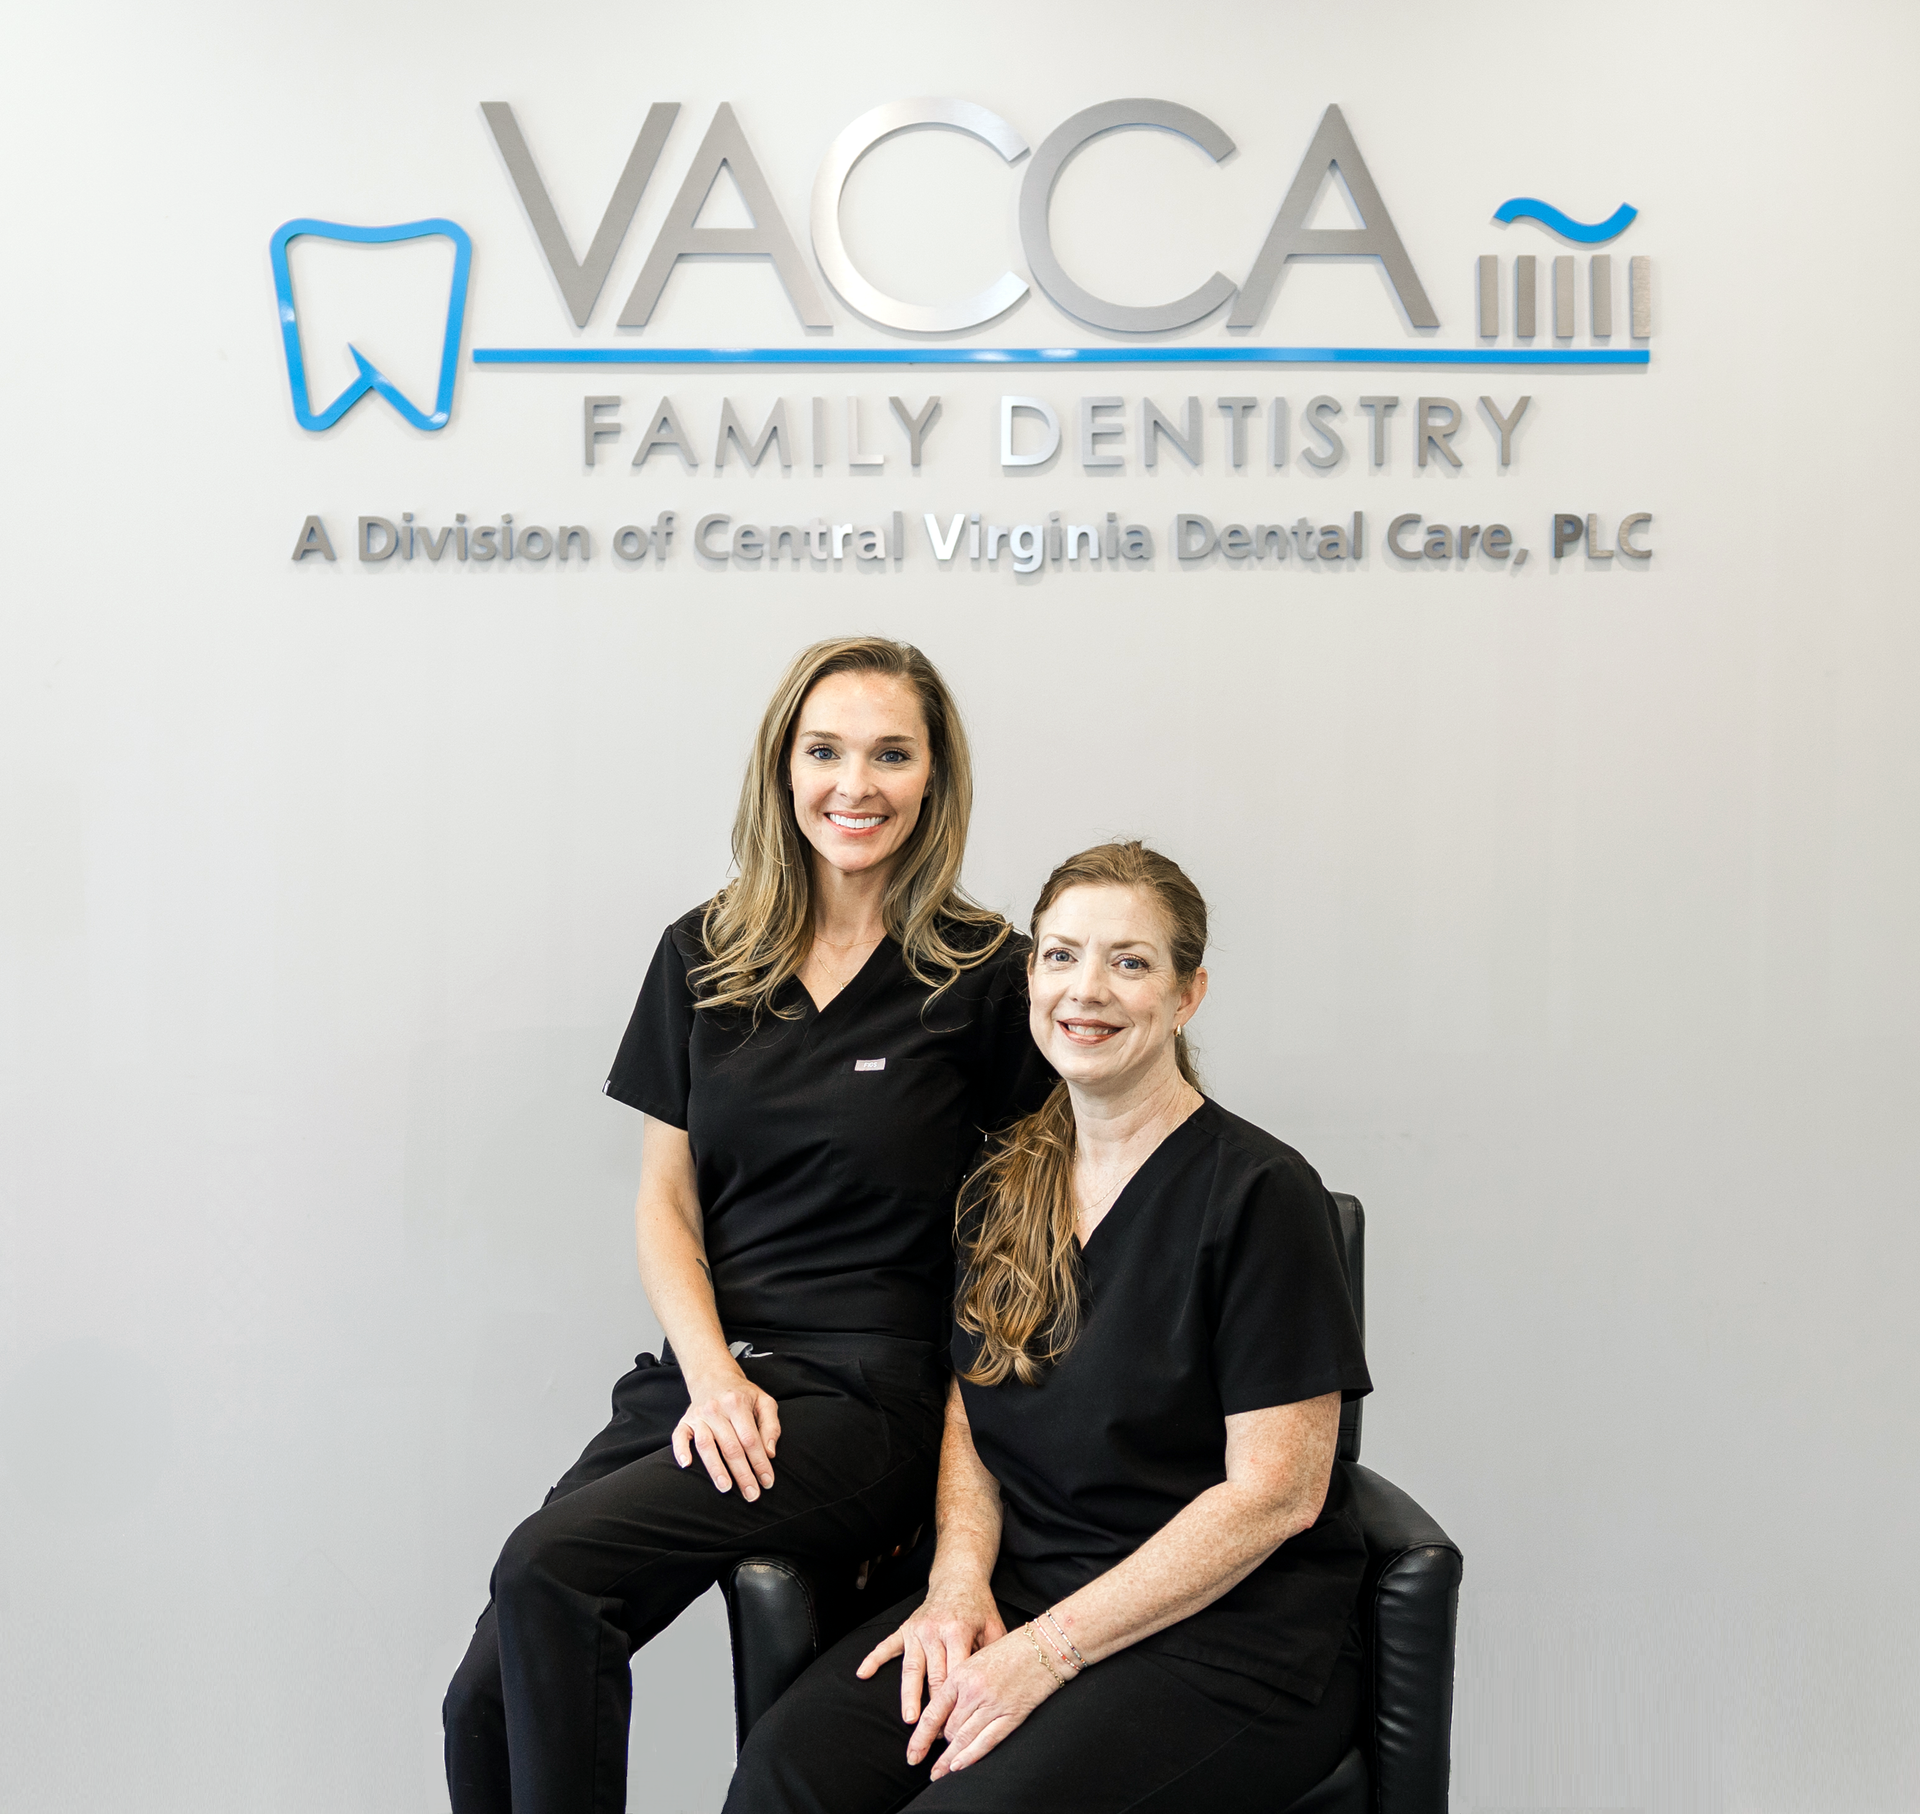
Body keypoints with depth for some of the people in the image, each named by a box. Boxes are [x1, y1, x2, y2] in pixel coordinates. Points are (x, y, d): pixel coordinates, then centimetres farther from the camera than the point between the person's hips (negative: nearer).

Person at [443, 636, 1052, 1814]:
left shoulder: (986, 977, -2)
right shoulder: (702, 957, 10)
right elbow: (665, 1201, 10)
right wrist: (711, 1376, -6)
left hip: (870, 1394, -4)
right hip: (707, 1373, 4)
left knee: (548, 1567, -25)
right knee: (487, 1697, -14)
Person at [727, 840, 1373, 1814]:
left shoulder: (1257, 1194, -9)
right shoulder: (1001, 1192, 10)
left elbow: (1275, 1491, -13)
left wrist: (1052, 1647, -16)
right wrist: (961, 1577, -4)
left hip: (1225, 1634, -5)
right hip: (1019, 1596, 5)